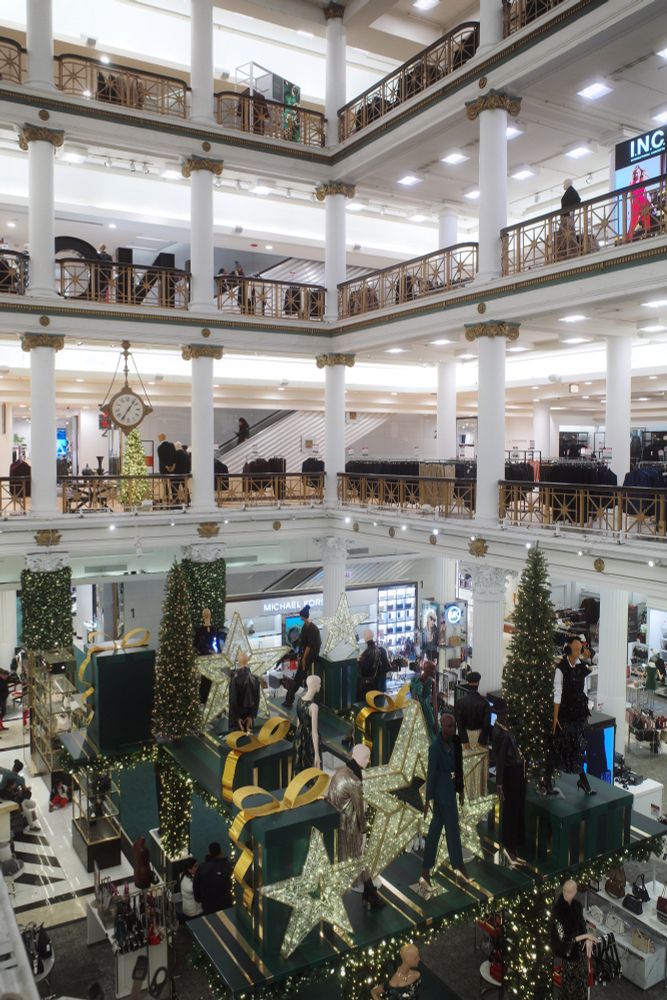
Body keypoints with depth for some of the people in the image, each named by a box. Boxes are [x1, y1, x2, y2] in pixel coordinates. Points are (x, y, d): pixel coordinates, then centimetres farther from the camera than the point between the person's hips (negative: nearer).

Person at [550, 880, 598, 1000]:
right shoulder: (558, 912, -29)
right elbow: (563, 939, -26)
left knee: (582, 978, 23)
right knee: (571, 980, 12)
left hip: (581, 950, 6)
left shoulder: (577, 905, -9)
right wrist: (585, 936, -22)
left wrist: (587, 939, -12)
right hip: (569, 953, -6)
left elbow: (583, 925, 7)